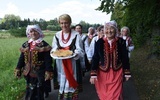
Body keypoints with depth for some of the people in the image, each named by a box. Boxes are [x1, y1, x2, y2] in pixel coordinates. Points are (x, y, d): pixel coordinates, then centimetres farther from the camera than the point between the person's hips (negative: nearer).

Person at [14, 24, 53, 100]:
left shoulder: (44, 45, -10)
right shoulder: (25, 45, 7)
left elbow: (48, 60, -14)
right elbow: (21, 58, 12)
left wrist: (48, 71, -19)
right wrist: (18, 69, 9)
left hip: (40, 73, -5)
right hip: (28, 72, 5)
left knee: (39, 92, 6)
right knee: (29, 91, 17)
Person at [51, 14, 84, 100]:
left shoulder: (76, 35, -5)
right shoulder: (57, 35, 7)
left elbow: (80, 51, -6)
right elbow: (54, 48, 14)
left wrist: (74, 53, -26)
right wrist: (55, 51, -8)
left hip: (72, 64, -3)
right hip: (60, 64, 3)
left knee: (71, 83, -1)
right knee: (62, 84, 8)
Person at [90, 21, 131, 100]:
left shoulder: (121, 42, -7)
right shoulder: (99, 42, -7)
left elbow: (125, 58, 1)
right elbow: (95, 58, -4)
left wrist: (127, 73, 4)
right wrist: (93, 74, -8)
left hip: (117, 73, 0)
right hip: (103, 73, 1)